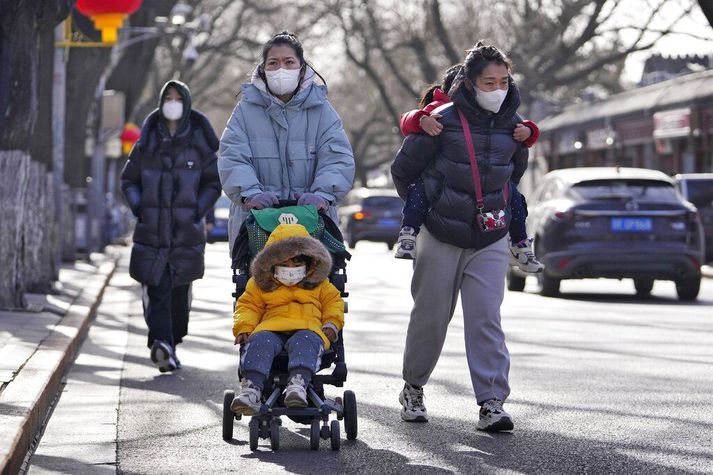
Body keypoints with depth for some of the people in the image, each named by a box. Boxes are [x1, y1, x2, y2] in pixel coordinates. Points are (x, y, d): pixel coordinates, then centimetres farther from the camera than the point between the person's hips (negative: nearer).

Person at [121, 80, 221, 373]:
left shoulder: (199, 143, 4)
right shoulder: (147, 143, 7)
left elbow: (214, 183, 8)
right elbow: (128, 180, 14)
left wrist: (197, 212, -3)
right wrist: (139, 209, 0)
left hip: (186, 230, 0)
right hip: (151, 230, 0)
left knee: (180, 289, 6)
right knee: (156, 288, -13)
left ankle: (170, 345, 17)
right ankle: (162, 342, -24)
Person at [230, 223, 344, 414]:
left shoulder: (319, 284, 22)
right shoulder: (260, 284, 20)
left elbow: (334, 301, 23)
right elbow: (248, 306, 20)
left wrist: (331, 325, 4)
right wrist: (244, 328, 1)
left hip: (307, 328, -1)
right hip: (271, 329, 1)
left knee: (305, 342, -39)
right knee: (259, 342, -35)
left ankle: (299, 383, -61)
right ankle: (251, 387, -49)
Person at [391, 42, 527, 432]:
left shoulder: (513, 125, 1)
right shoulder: (443, 121, -13)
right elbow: (402, 170, 0)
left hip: (490, 242, 2)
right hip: (441, 238, -2)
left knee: (486, 319, -8)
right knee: (430, 317, 9)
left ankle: (492, 402, -10)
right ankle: (413, 389, 29)